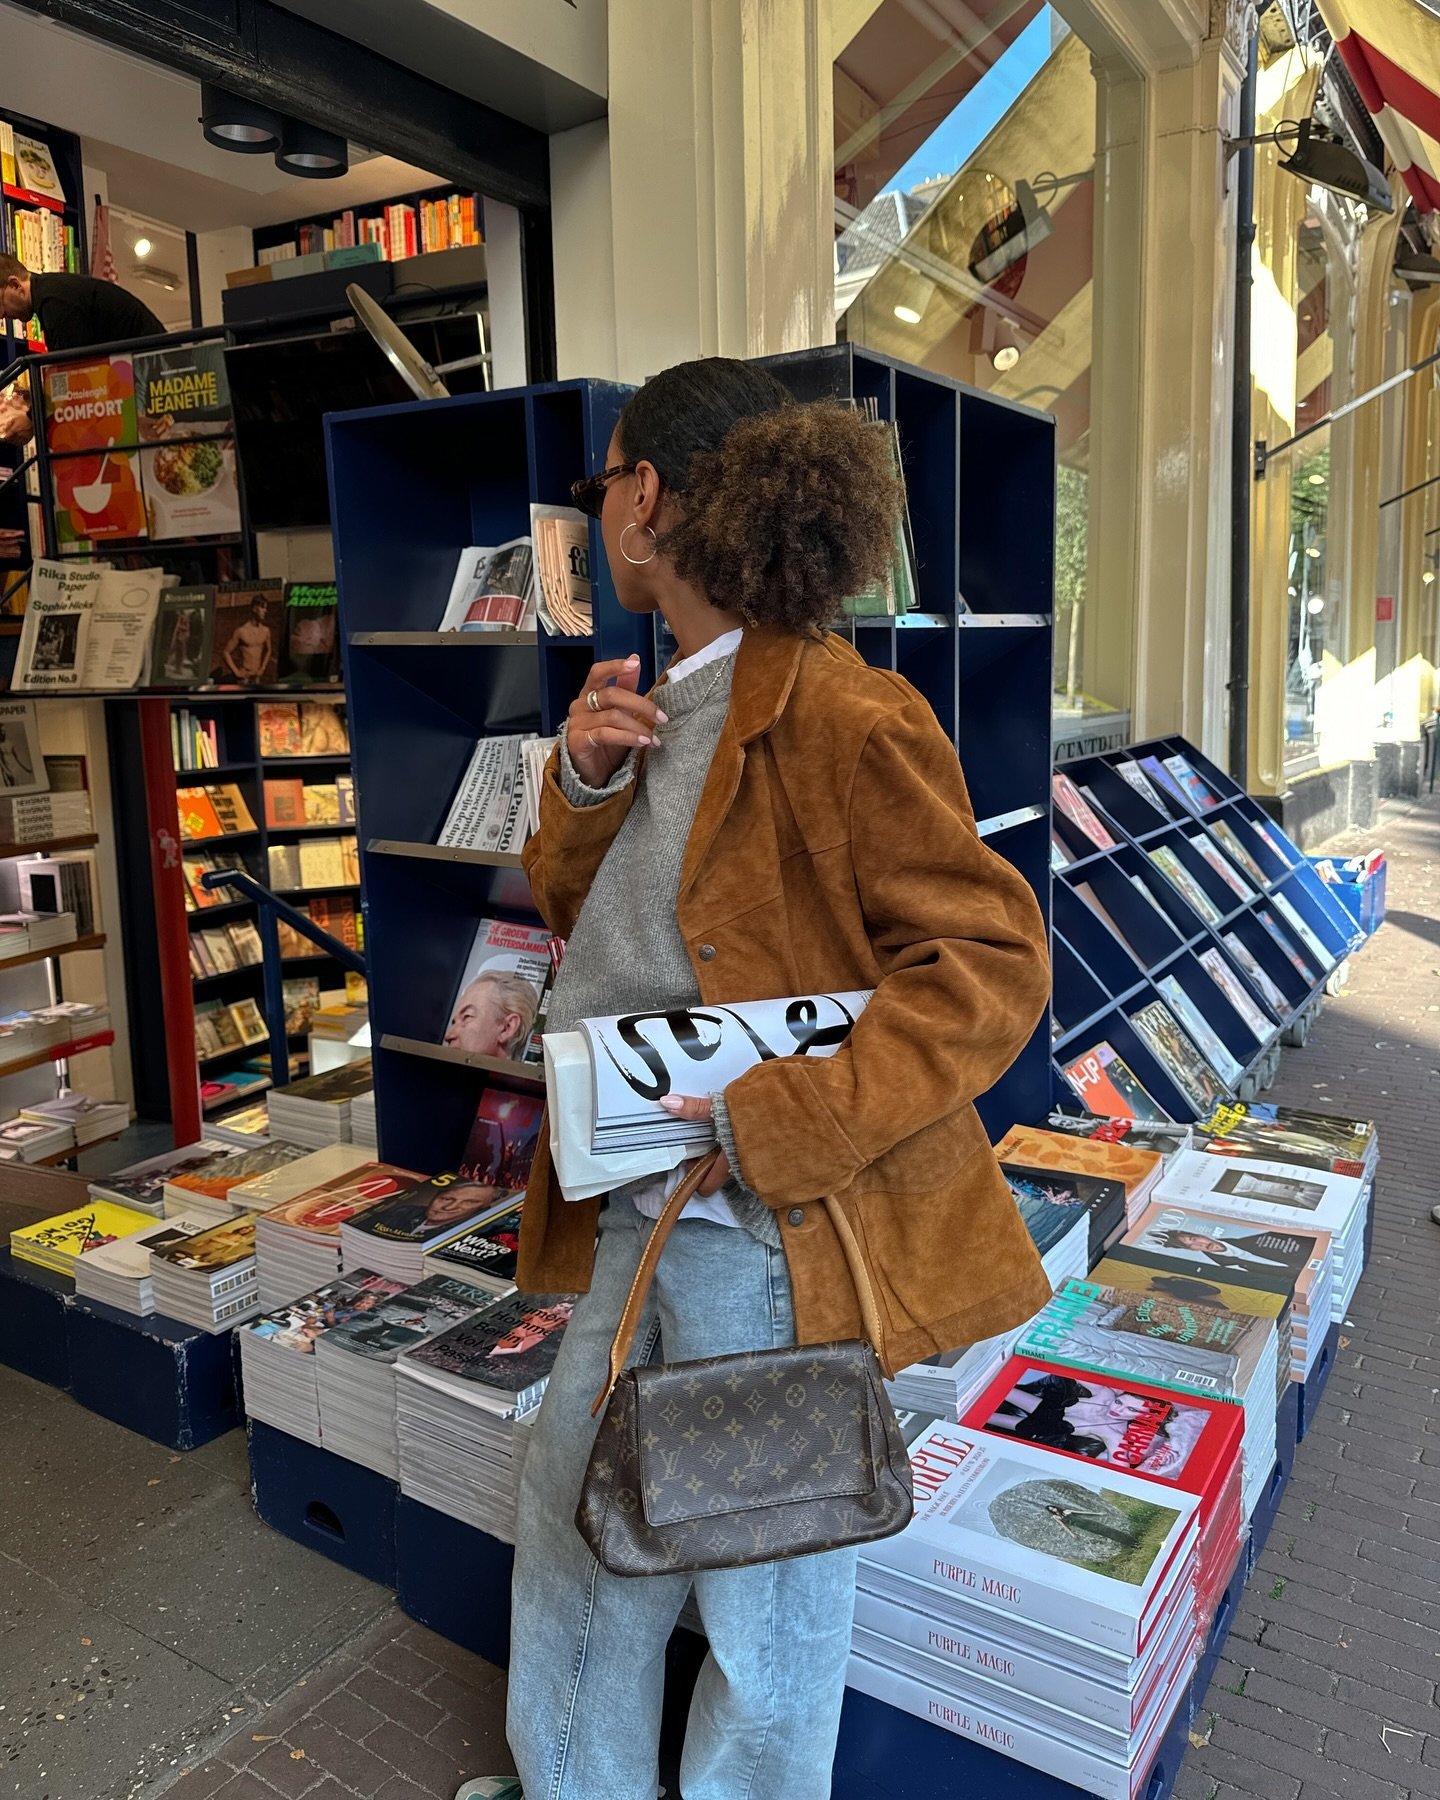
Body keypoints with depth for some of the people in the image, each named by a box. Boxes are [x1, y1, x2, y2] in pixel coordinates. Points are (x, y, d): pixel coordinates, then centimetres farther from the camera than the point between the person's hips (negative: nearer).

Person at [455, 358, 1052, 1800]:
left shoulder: (838, 716, -19)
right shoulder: (664, 706, 9)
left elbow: (989, 960, -19)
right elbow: (575, 912, 16)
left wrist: (767, 1124, -25)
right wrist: (584, 782, -4)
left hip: (776, 1239, -8)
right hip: (637, 1220, 9)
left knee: (763, 1601, 15)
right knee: (571, 1530, 25)